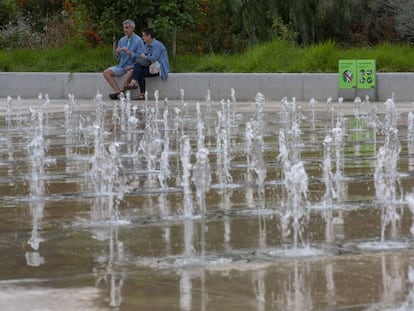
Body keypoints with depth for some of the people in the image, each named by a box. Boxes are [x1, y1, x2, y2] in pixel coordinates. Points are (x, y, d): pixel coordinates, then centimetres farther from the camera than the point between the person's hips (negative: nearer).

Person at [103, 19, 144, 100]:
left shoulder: (138, 40, -6)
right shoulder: (122, 40, 11)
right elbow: (118, 58, 14)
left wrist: (129, 53, -22)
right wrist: (117, 54, -9)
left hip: (132, 66, -6)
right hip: (122, 65, 6)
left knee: (130, 72, -40)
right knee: (106, 72, -12)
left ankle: (122, 91, -20)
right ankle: (118, 92, -21)